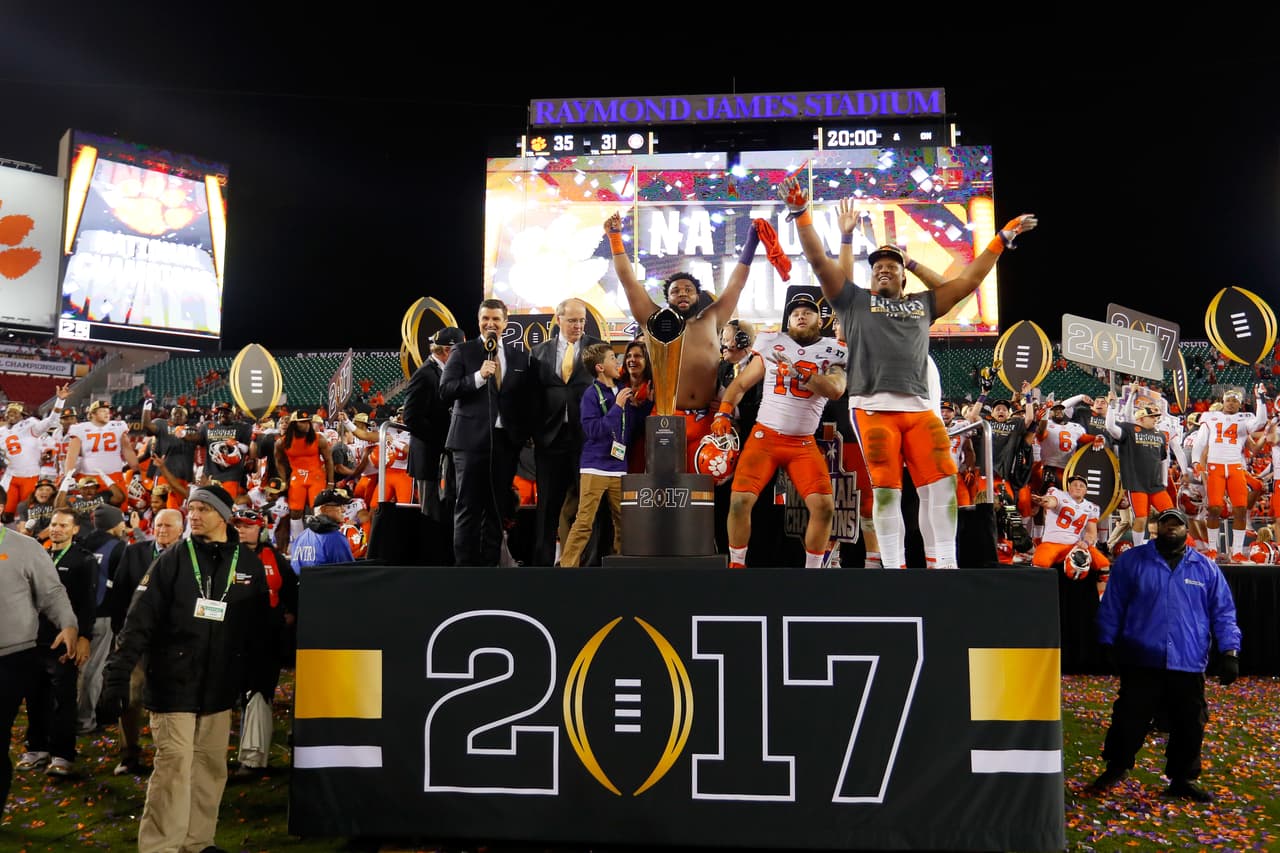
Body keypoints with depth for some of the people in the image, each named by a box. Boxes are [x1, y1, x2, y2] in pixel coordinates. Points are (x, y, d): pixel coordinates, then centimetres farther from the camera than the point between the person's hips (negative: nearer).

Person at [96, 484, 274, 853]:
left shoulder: (249, 563, 4)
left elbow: (260, 627, 11)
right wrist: (117, 677, -13)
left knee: (211, 766, 10)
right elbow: (139, 621, -7)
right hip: (173, 683, -3)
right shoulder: (171, 560, -3)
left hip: (220, 686, 3)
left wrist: (258, 676, 12)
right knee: (174, 765, -7)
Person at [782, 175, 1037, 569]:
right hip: (873, 407, -3)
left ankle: (946, 564, 2)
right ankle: (894, 570, -2)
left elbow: (969, 279, 29)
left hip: (920, 408, 3)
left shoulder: (923, 304, 25)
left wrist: (1004, 236, 30)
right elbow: (819, 260, 9)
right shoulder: (854, 301, 16)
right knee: (887, 489, -6)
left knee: (942, 482, -5)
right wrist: (801, 213, 1)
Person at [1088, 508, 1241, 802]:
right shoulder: (1130, 562, 4)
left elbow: (1223, 613, 9)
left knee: (1190, 726, 10)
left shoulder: (1206, 568, 9)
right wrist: (1109, 644, 2)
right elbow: (1111, 607, 6)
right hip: (1141, 662, -2)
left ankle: (1182, 779, 28)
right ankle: (1116, 768, 23)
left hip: (1188, 665, 2)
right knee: (1130, 720, 3)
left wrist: (1230, 652, 0)